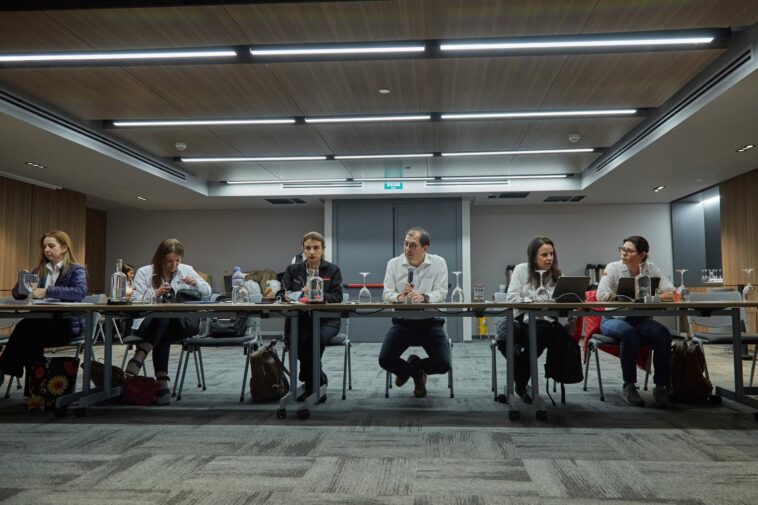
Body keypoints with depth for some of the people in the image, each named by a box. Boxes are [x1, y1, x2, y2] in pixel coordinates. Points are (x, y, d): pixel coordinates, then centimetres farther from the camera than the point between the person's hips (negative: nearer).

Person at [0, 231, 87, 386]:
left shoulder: (76, 270, -1)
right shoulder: (40, 270, 17)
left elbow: (80, 292, -22)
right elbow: (17, 294, 17)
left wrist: (47, 291, -26)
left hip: (67, 323, -5)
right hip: (42, 320, 5)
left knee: (25, 327, -29)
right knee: (25, 329, -29)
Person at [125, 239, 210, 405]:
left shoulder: (186, 270, 16)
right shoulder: (144, 272, 9)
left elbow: (208, 292, 18)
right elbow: (135, 301, 1)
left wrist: (196, 283, -4)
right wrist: (155, 293, -15)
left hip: (181, 324, 2)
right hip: (149, 323, -1)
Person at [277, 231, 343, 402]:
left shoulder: (333, 270, 8)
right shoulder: (292, 269, 12)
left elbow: (337, 297, -4)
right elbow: (281, 295, 2)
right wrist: (300, 294, -18)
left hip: (326, 320, -1)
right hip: (298, 319, 1)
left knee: (318, 337, -34)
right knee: (298, 338, -31)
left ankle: (309, 385, -13)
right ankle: (319, 380, -6)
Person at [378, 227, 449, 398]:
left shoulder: (438, 263, -3)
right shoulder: (393, 263, 0)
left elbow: (441, 292, -11)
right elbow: (386, 293, -5)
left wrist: (424, 298, -33)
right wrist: (399, 297, -28)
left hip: (430, 321, -1)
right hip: (402, 321, 1)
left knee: (443, 364, -15)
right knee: (385, 360, -16)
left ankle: (417, 366, 24)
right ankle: (414, 371, 21)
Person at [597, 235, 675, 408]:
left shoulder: (651, 268, -1)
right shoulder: (613, 267, -8)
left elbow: (671, 293, -9)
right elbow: (601, 295, -19)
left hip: (641, 320, 3)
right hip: (614, 319, -3)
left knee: (663, 335, -28)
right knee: (629, 333, -35)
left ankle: (661, 387, -14)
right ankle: (628, 386, -17)